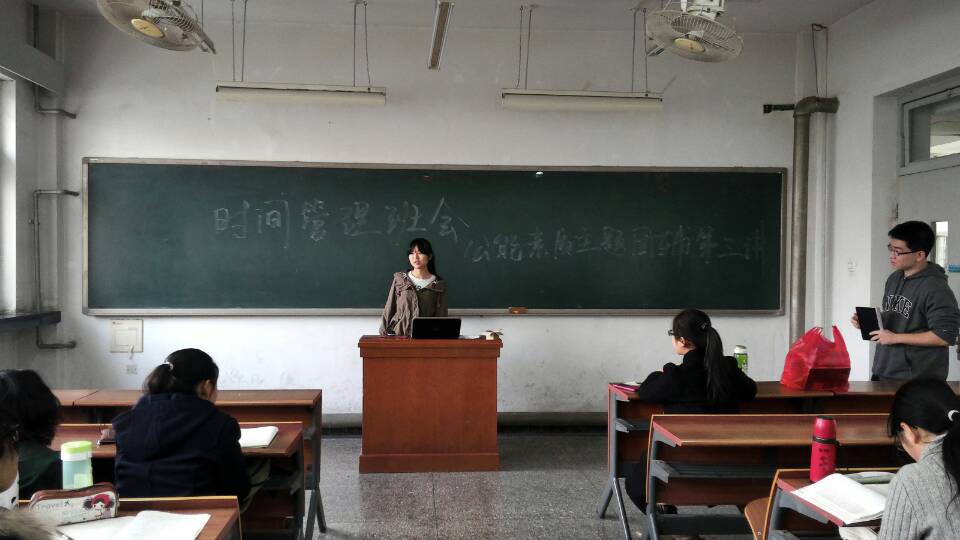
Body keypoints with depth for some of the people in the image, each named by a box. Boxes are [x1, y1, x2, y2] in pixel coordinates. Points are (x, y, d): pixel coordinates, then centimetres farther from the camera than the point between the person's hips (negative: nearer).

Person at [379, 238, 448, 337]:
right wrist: (383, 334, 7)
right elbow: (389, 310, 12)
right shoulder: (399, 280, 9)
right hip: (399, 335, 1)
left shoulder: (438, 285, 6)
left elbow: (441, 316, 7)